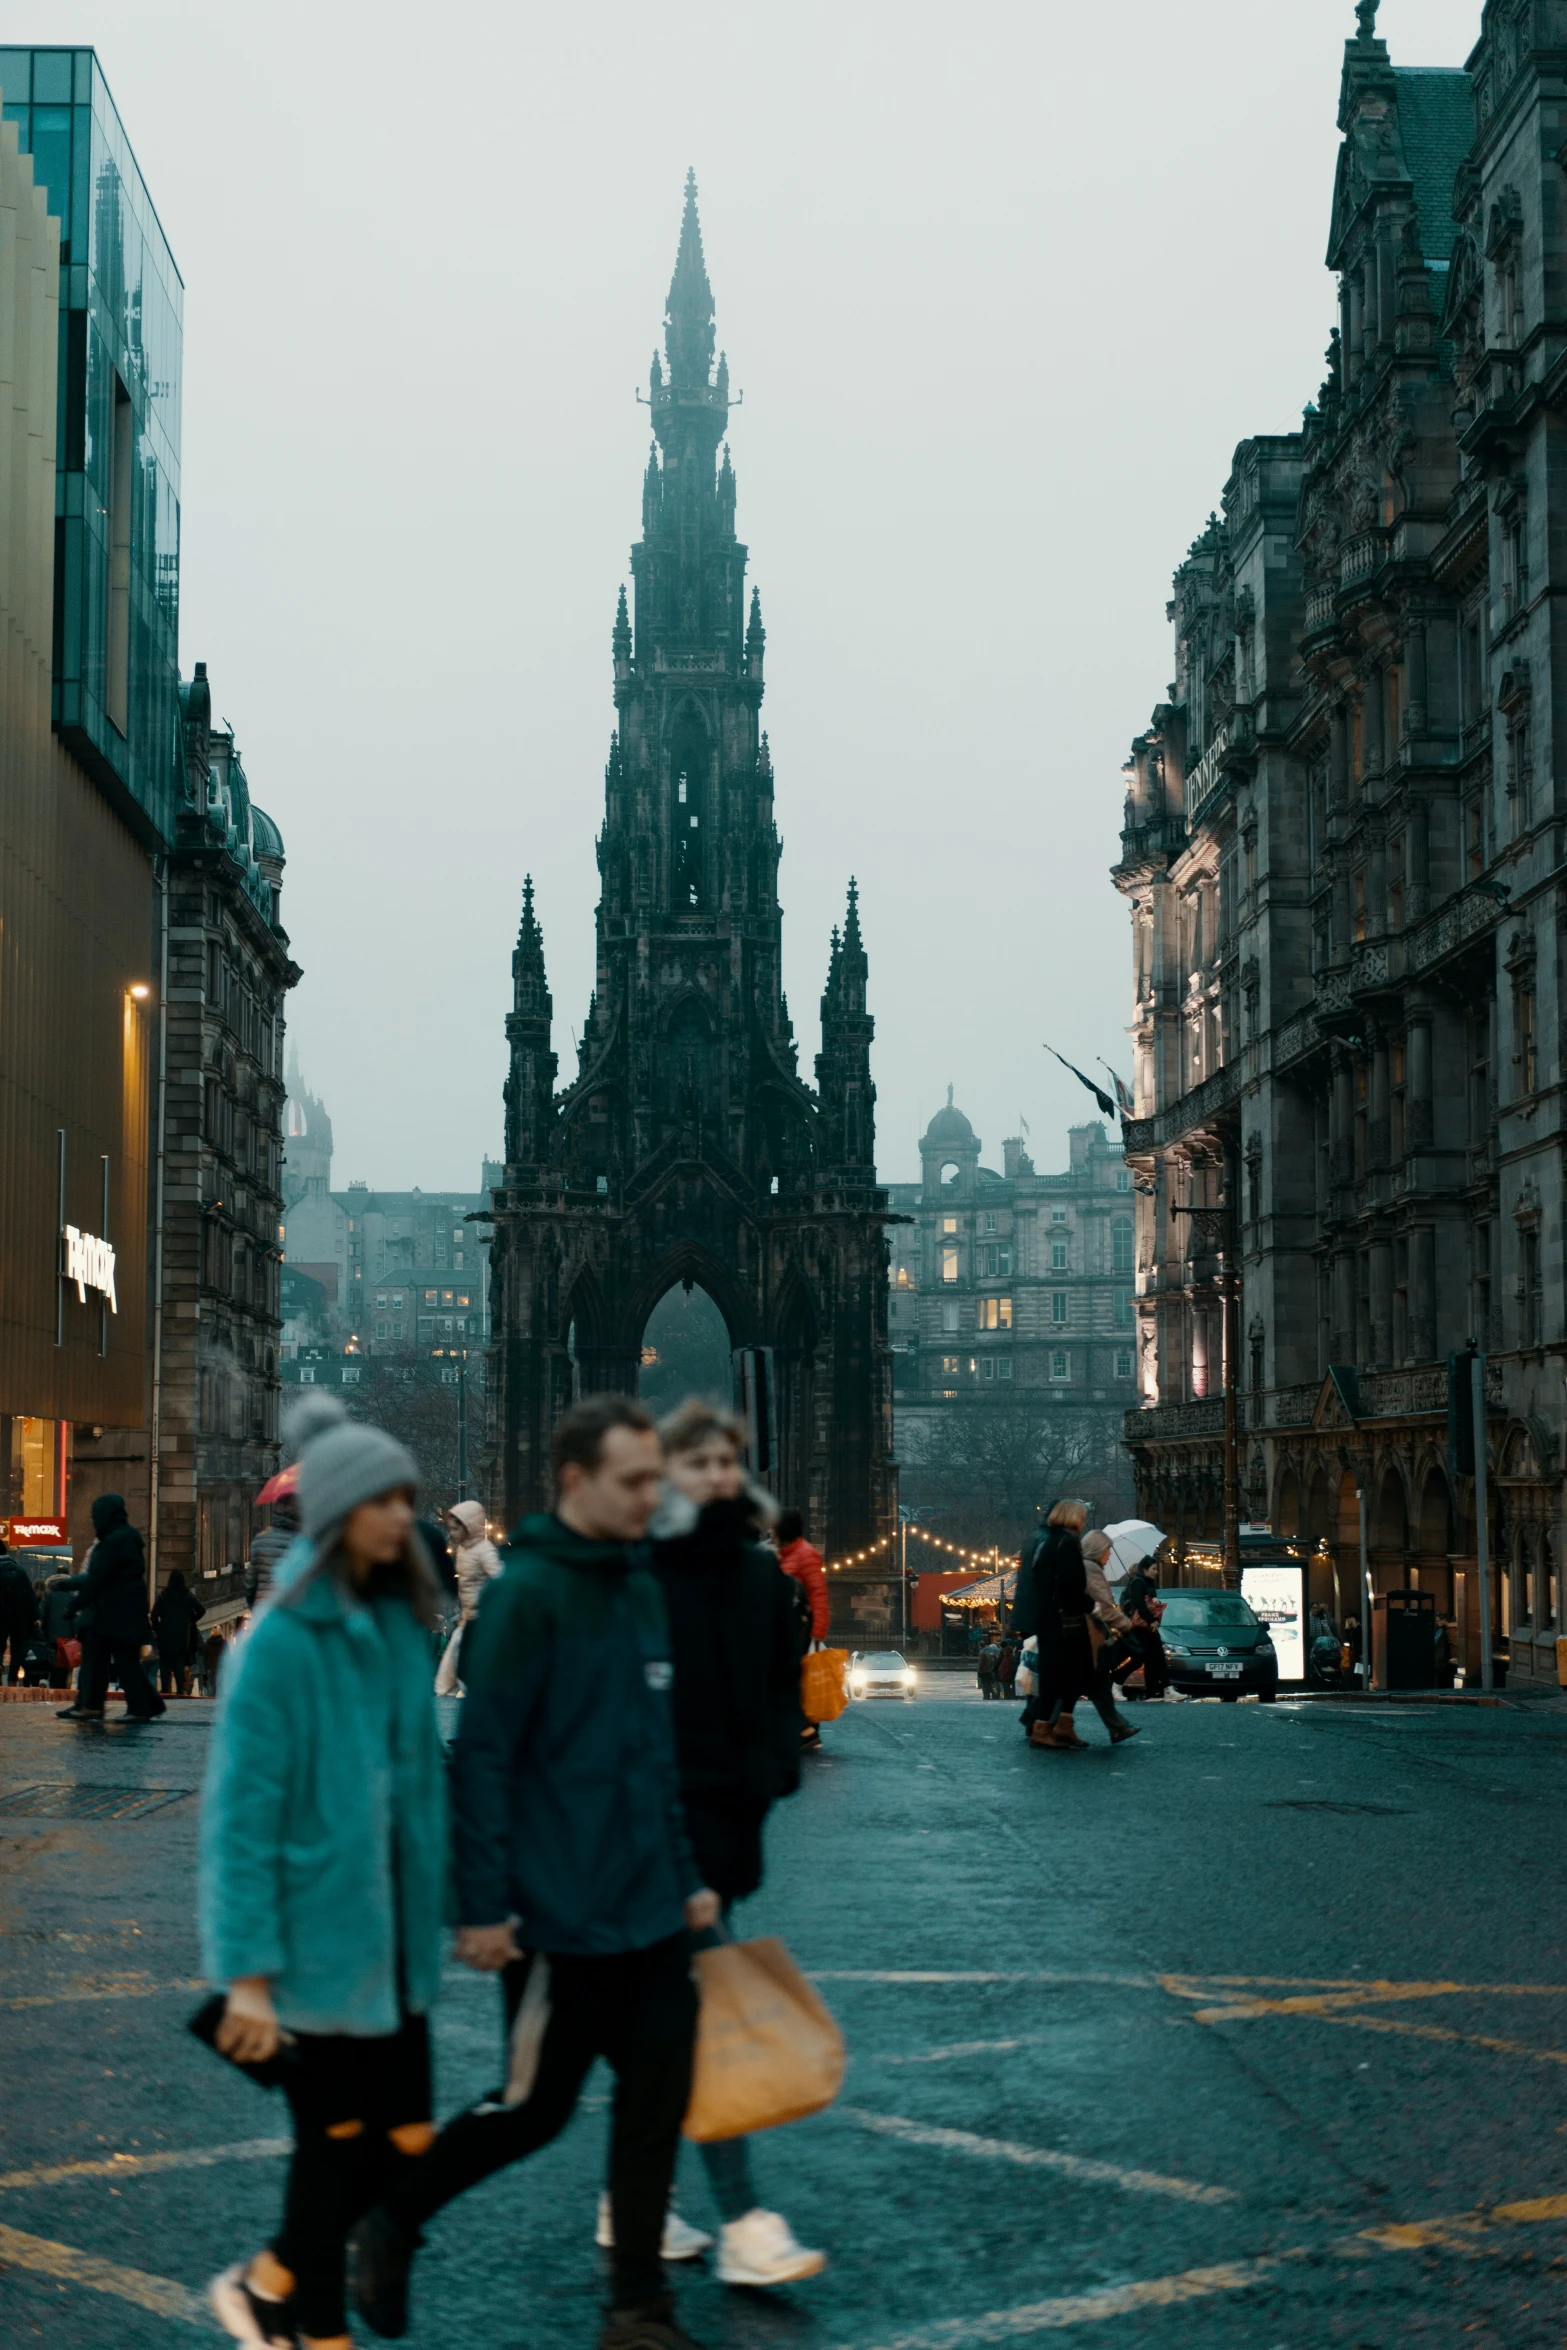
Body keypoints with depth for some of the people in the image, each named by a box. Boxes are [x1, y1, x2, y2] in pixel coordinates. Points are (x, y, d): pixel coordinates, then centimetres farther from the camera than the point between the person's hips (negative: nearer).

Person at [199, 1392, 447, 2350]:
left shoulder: (401, 1622, 6)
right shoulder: (283, 1639, -15)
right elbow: (242, 1813, -15)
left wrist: (447, 1903, 12)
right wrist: (248, 1973, -17)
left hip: (393, 1937, 7)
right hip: (317, 1937, -7)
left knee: (403, 2137, 8)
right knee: (339, 2136, 5)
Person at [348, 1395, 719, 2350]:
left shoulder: (643, 1589, 10)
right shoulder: (528, 1592, -14)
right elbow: (482, 1756, -16)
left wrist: (685, 1873, 14)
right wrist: (483, 1904, -17)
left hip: (652, 1912, 7)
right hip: (562, 1915, -7)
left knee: (657, 2102, 7)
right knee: (536, 2107, 5)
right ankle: (392, 2217, 27)